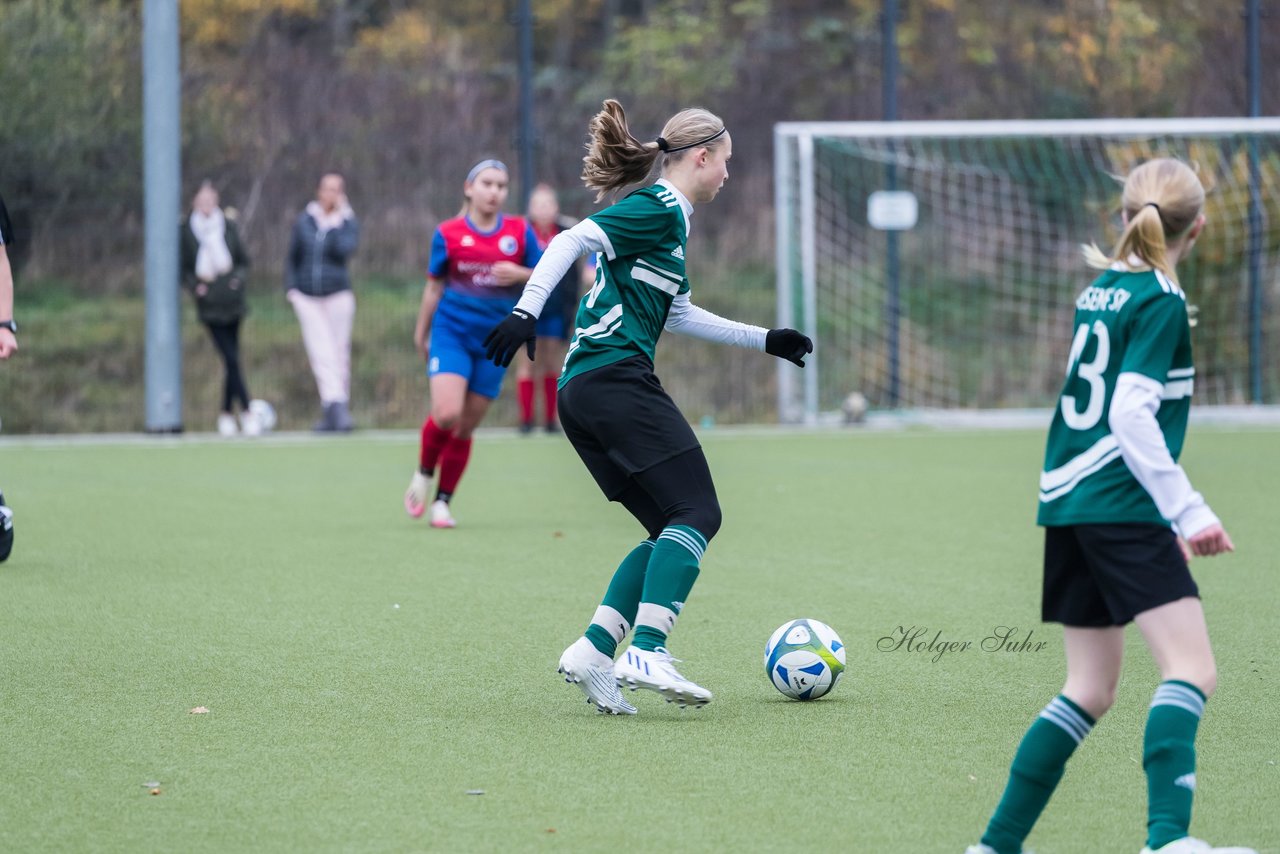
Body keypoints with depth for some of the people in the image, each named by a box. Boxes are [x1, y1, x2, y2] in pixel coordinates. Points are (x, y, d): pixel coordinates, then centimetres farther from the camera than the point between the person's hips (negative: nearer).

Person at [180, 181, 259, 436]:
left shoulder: (228, 227, 5)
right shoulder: (187, 233, -1)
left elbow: (243, 262, 13)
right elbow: (185, 270, 7)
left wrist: (239, 278, -6)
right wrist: (195, 285, -11)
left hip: (232, 301, 3)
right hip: (209, 305, -3)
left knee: (231, 361, 6)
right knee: (232, 360, -12)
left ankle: (226, 413, 18)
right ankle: (247, 413, -11)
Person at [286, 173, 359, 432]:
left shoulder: (349, 223, 2)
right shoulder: (304, 221, 7)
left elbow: (344, 250, -18)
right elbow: (292, 258, 15)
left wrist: (335, 223, -14)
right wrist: (291, 287, 5)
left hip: (338, 295, -1)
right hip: (307, 298, 1)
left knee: (339, 354, 2)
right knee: (322, 354, -10)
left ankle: (335, 410, 11)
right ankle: (336, 405, -16)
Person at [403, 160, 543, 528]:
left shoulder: (520, 232, 3)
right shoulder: (448, 234, 0)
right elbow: (434, 287, 10)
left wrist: (520, 275, -13)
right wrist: (421, 334, 16)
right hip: (451, 332, -2)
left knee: (465, 428, 4)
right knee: (446, 412, -21)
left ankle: (443, 501, 18)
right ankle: (423, 475, 6)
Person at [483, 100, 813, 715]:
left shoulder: (666, 216, 24)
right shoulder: (659, 209, -6)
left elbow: (678, 315, 35)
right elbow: (571, 242, -16)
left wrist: (763, 340, 39)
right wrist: (527, 312, -26)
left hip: (583, 390, 10)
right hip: (617, 380, -10)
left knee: (671, 530, 9)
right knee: (697, 513, -12)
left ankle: (593, 650, -1)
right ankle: (646, 652, -22)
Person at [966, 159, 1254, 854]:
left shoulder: (1098, 291, 15)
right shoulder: (1162, 300, -8)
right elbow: (1132, 414, -17)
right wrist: (1189, 512, -17)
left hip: (1065, 502, 9)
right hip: (1123, 504, -9)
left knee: (1090, 690, 13)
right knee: (1191, 668, -13)